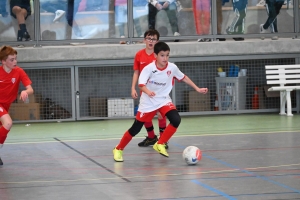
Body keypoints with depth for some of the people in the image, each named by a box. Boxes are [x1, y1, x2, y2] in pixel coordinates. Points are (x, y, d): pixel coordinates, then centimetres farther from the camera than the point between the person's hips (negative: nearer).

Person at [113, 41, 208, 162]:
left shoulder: (172, 67, -9)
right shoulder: (149, 68, -20)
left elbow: (183, 78, 10)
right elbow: (141, 85, -28)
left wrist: (197, 89, 12)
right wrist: (148, 92, -49)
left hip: (164, 100, 3)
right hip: (148, 102, -3)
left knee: (176, 120, -22)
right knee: (135, 129, 1)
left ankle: (160, 144, -4)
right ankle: (118, 149, 23)